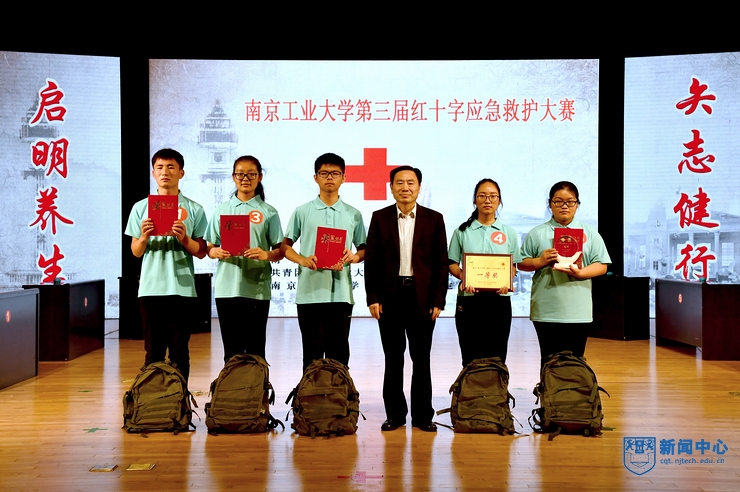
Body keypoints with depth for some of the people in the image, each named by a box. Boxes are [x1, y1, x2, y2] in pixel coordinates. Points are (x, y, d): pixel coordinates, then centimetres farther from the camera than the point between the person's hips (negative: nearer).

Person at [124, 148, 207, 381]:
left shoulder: (193, 210, 4)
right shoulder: (141, 207, 9)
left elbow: (201, 252, 4)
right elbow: (136, 252, 10)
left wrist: (184, 238, -14)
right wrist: (144, 237, -11)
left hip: (182, 288, -1)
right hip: (150, 288, 1)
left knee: (179, 352, 4)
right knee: (153, 352, 6)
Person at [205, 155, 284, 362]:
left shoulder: (268, 212, 3)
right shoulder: (221, 210, 9)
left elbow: (280, 251, 2)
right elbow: (210, 248, 9)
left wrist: (266, 254, -19)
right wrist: (217, 252, -13)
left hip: (257, 289, -1)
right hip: (227, 288, 2)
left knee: (255, 348, 4)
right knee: (231, 348, 8)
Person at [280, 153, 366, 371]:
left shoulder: (353, 214, 7)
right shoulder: (302, 212, 4)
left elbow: (364, 249, 12)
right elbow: (285, 246, 7)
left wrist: (354, 257, -11)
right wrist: (303, 260, -13)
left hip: (341, 294, 1)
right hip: (309, 294, -1)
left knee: (339, 353, 7)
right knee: (312, 354, 7)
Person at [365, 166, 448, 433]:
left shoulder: (434, 219, 4)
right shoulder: (380, 218, 5)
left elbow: (441, 263, 2)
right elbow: (371, 261, 3)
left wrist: (438, 300, -4)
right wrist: (372, 298, -4)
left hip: (422, 297, 0)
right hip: (390, 296, 1)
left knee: (421, 359, 6)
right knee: (393, 358, 8)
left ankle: (422, 415, 16)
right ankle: (395, 414, 18)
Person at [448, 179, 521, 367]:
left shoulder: (509, 233, 8)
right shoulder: (462, 231, 5)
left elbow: (513, 266, 9)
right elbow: (452, 264, 6)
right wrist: (463, 277, -15)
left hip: (499, 301, 1)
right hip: (469, 301, -1)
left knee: (497, 358, 3)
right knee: (471, 359, 3)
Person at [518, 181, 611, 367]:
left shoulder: (590, 233, 8)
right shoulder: (537, 233, 6)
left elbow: (601, 266, 3)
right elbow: (522, 263, 6)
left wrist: (580, 273, -15)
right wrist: (540, 261, -14)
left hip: (578, 311, 1)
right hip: (546, 311, 0)